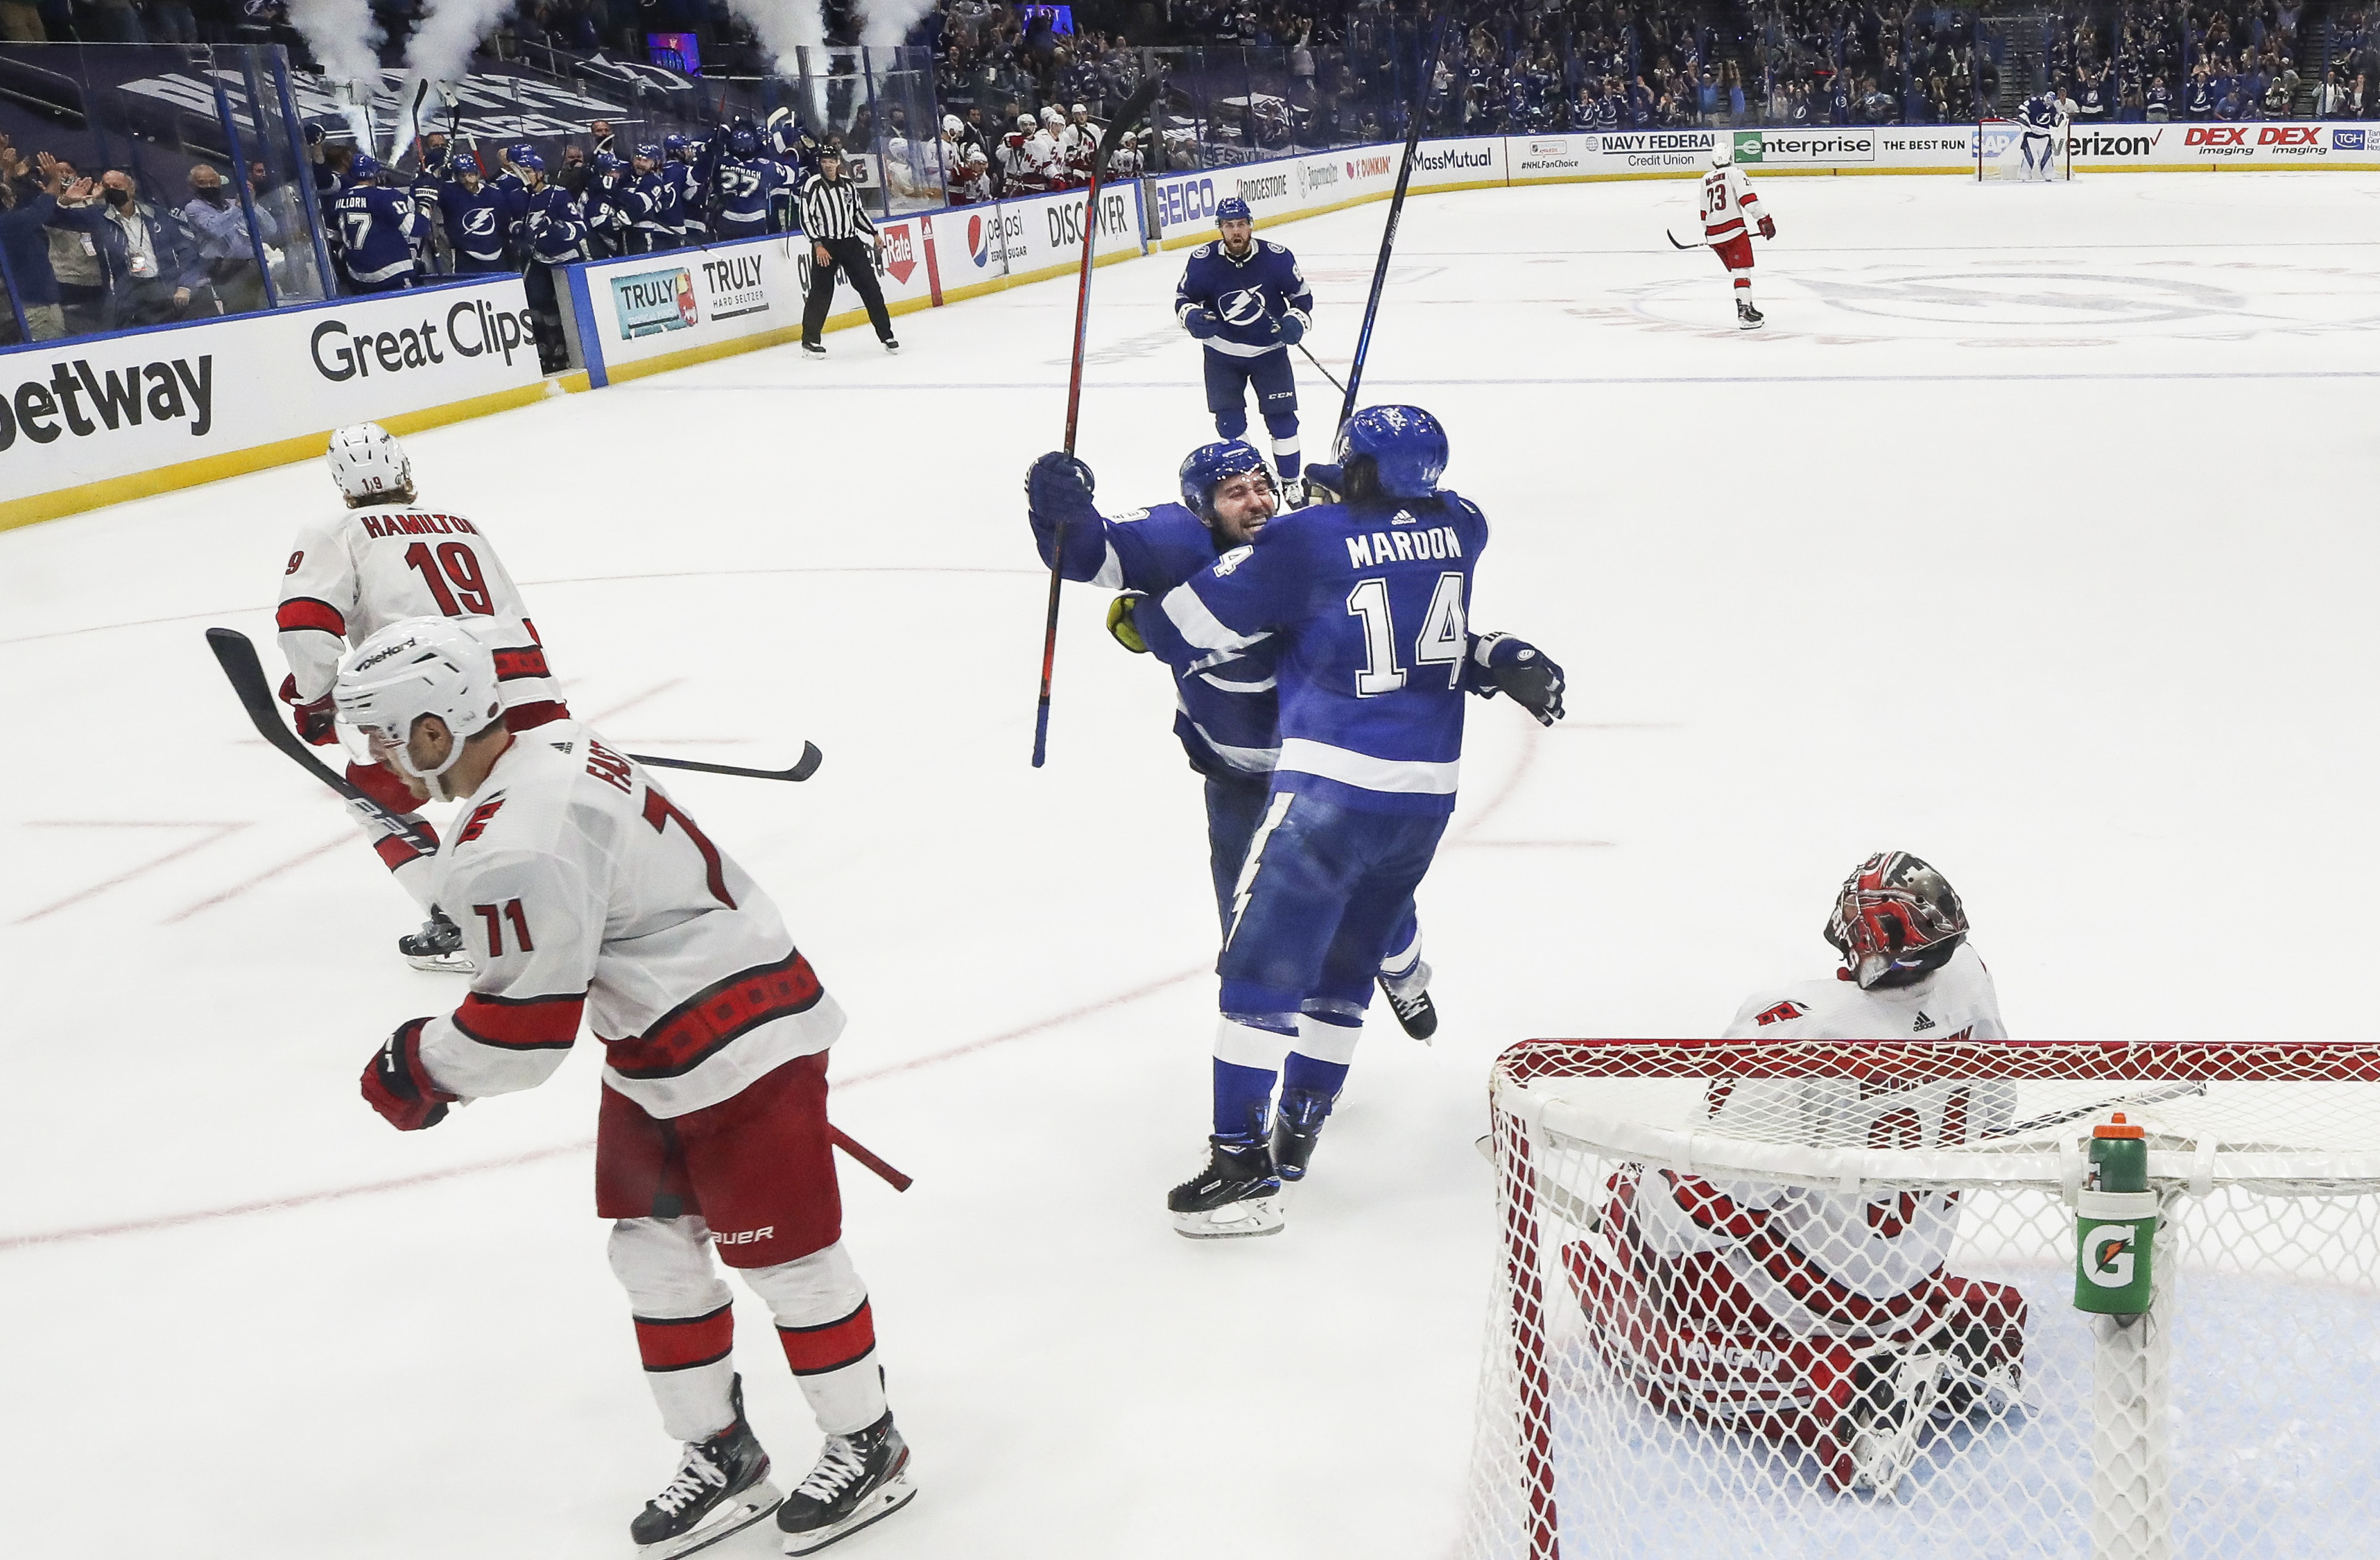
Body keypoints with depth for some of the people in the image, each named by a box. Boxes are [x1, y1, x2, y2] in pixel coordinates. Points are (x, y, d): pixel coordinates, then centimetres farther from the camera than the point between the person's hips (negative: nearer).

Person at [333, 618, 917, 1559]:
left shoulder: (510, 850, -28)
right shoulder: (554, 747, 2)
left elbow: (524, 1027, -23)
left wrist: (418, 1070, -5)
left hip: (737, 1050, -10)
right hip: (656, 1054, 10)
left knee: (782, 1257, 5)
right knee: (653, 1253, 14)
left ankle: (867, 1447, 24)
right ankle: (720, 1457, 27)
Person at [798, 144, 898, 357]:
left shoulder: (848, 185, 10)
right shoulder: (813, 186, -7)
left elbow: (858, 212, 22)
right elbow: (806, 218, -10)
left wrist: (874, 234, 17)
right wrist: (817, 245, -18)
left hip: (851, 242, 5)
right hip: (825, 245, -5)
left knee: (870, 288, 2)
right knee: (821, 292, -5)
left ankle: (886, 335, 9)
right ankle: (810, 340, 6)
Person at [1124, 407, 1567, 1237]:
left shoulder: (1307, 540, -8)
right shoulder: (1461, 527, 7)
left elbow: (1191, 624, -2)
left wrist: (1133, 615, 16)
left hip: (1329, 788, -6)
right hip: (1427, 794, 7)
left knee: (1261, 966, -2)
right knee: (1344, 967, 17)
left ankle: (1242, 1167, -5)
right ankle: (1297, 1129, 26)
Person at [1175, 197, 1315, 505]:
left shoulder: (1276, 257, -14)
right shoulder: (1203, 261, -14)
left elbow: (1302, 294, -1)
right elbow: (1183, 297, 0)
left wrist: (1297, 320, -19)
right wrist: (1191, 316, -21)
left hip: (1269, 349, 0)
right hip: (1222, 352, 1)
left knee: (1281, 417, 0)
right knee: (1229, 421, 1)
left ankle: (1292, 482, 16)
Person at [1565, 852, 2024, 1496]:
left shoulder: (1793, 1028, -32)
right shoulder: (1966, 982, -12)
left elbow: (1724, 1196, -27)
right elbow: (1991, 1118, 7)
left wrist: (1633, 1193, -7)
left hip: (1819, 1285, -7)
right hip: (1916, 1274, 7)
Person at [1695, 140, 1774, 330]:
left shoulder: (1706, 180, 17)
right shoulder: (1734, 173, -2)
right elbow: (1748, 199, -14)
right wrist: (1765, 220, -13)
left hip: (1713, 234, 7)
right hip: (1733, 230, -7)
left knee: (1735, 270, 19)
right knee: (1742, 271, -9)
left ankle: (1747, 308, 25)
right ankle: (1744, 314, -21)